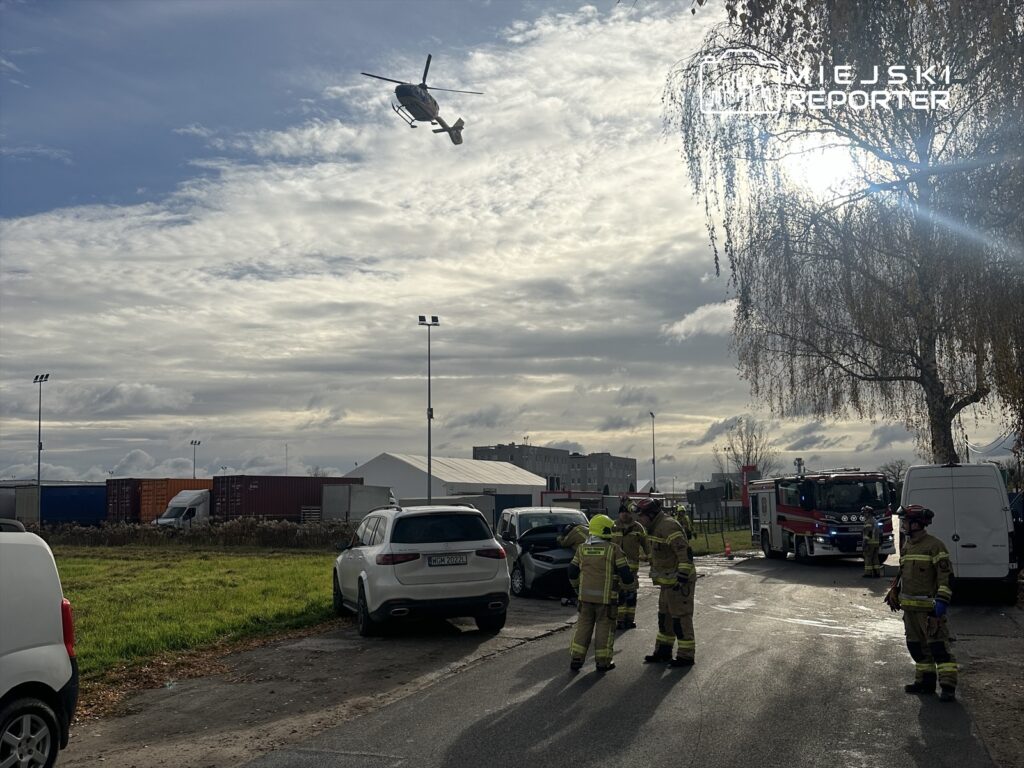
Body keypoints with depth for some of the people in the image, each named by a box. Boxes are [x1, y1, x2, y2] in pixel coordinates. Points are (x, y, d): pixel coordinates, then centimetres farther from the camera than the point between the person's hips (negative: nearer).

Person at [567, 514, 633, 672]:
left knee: (583, 625, 13)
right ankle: (603, 661, 11)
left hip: (585, 595, 4)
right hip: (606, 596, -4)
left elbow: (572, 573, 10)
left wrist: (577, 587, 26)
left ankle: (576, 659, 11)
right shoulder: (613, 549, -9)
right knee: (604, 626, 8)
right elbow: (626, 575, -9)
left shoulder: (582, 548, 4)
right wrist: (627, 579, 13)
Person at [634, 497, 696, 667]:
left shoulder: (668, 527, -22)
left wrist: (681, 579, -29)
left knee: (681, 618, -3)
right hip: (668, 582, 11)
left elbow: (685, 553, -27)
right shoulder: (657, 527, 12)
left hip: (679, 582, -10)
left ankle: (686, 656, 5)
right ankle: (663, 652, 26)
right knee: (665, 617, 16)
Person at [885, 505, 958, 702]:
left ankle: (948, 687, -9)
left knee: (938, 646, -10)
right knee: (916, 646, 14)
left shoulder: (934, 546, -11)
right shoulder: (906, 546, 15)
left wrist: (941, 602, -20)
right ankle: (925, 681, 24)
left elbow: (946, 577, -14)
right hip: (909, 606, 9)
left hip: (929, 607, -9)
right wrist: (894, 592, 21)